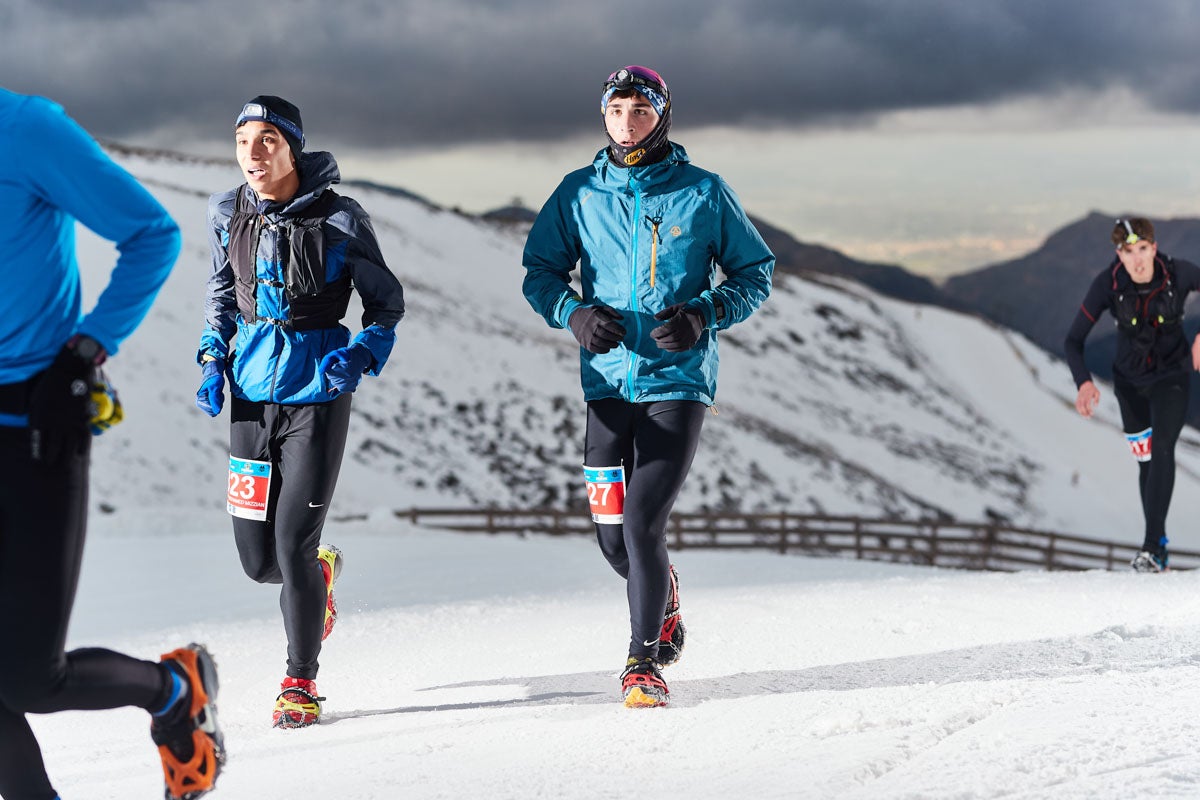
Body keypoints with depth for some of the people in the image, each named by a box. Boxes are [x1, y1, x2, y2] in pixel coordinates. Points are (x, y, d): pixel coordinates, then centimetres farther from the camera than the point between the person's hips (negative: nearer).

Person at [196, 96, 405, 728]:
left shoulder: (337, 219, -10)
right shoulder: (227, 215, 1)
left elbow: (387, 300, 1)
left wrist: (364, 355, -15)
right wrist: (213, 359, 6)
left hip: (316, 391, -4)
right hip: (252, 391, 4)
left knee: (293, 544, -8)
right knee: (257, 557, 5)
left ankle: (300, 680, 10)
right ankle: (320, 573, 41)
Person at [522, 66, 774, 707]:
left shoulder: (704, 193, 1)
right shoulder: (579, 194, 6)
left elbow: (755, 273, 7)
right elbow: (540, 270, 13)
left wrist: (705, 315, -11)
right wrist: (575, 312, -8)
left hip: (677, 382, -3)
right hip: (608, 382, 3)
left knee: (642, 524, -13)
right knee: (612, 535, 5)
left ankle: (645, 661, 3)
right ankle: (664, 602, 39)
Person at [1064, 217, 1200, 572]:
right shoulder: (1108, 283, -23)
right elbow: (1074, 340, -20)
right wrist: (1084, 382, -37)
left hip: (1171, 377, -1)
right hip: (1130, 380, 2)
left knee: (1162, 450, -20)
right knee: (1146, 460, 10)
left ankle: (1151, 547, -24)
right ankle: (1159, 541, 28)